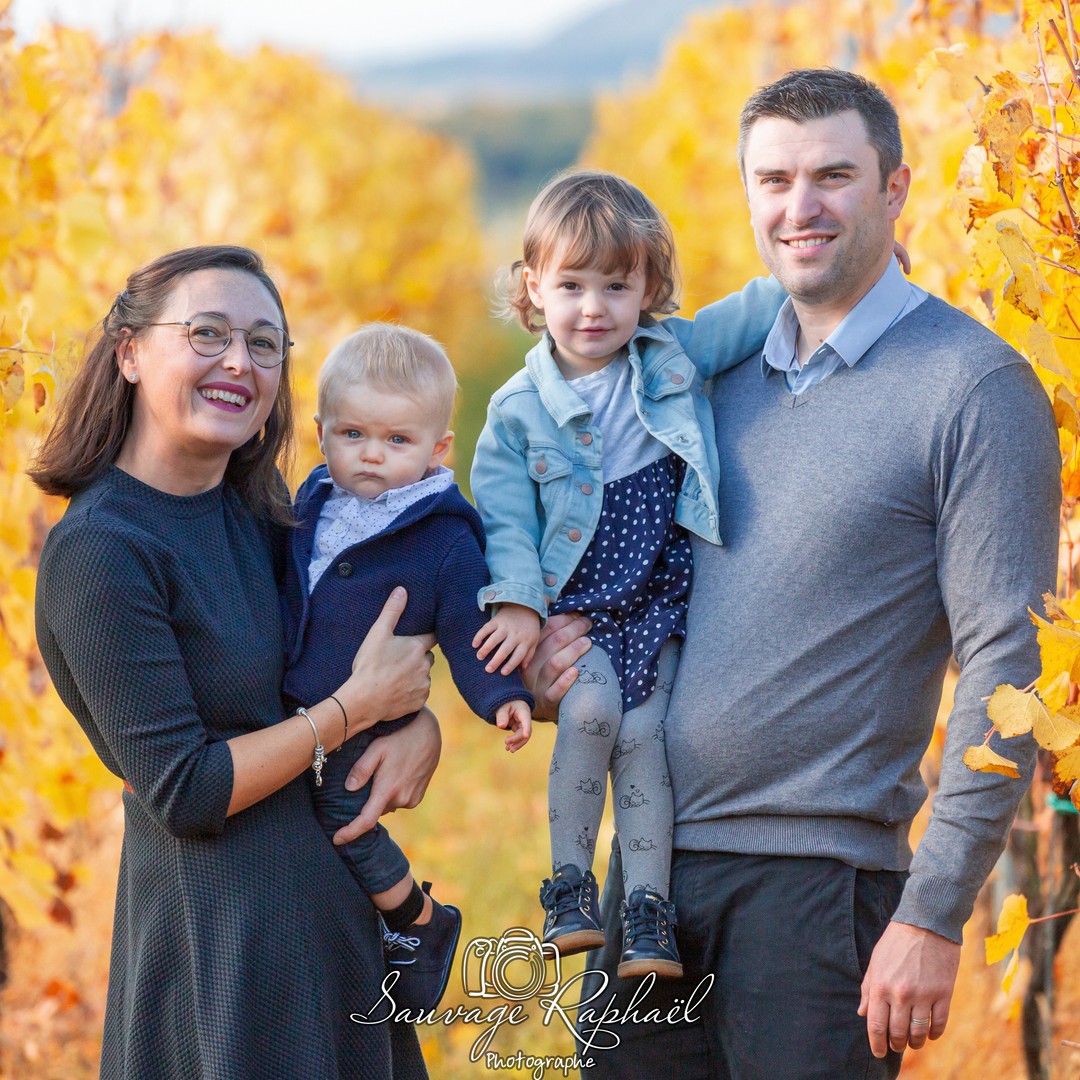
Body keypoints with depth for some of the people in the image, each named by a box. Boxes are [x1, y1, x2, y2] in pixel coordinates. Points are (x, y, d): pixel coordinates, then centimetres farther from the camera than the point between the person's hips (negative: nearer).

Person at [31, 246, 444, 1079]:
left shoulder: (255, 511, 5)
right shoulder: (99, 551, -18)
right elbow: (184, 792, -20)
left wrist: (420, 724, -6)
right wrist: (359, 705, -16)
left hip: (329, 905, 8)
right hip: (220, 926, -8)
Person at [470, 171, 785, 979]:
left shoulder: (676, 360, 3)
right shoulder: (519, 409, -2)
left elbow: (761, 310, 7)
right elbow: (504, 515, -3)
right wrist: (516, 602, -13)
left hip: (660, 600, 1)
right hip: (573, 604, -1)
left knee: (643, 734, -12)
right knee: (591, 708, -24)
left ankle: (649, 904, -6)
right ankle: (570, 884, -11)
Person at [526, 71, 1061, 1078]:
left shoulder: (974, 385, -8)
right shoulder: (710, 361, 11)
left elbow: (1005, 666, -12)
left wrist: (935, 915, -17)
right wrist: (540, 661, 1)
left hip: (820, 876, -6)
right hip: (654, 855, 6)